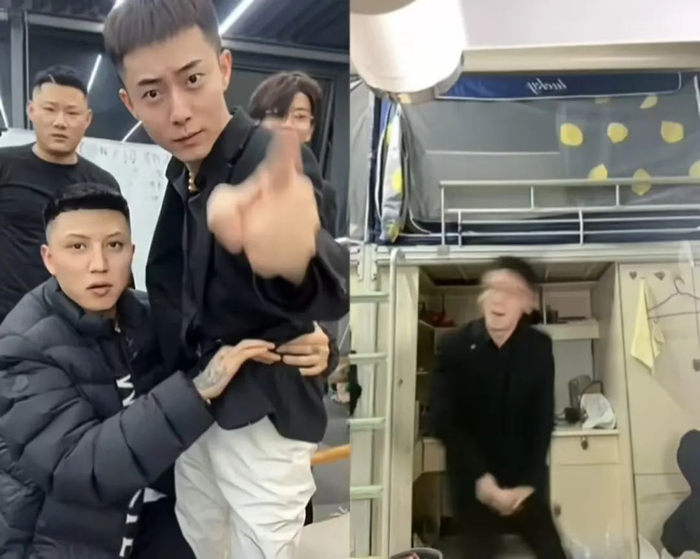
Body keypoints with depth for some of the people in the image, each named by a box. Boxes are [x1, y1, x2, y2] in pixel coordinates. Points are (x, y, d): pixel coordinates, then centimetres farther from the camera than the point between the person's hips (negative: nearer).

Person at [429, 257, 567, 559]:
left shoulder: (539, 347, -5)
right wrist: (480, 477, -17)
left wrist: (529, 482, -11)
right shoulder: (454, 347, -9)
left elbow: (543, 421, -3)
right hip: (473, 482, -1)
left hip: (526, 480, 1)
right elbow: (443, 420, -11)